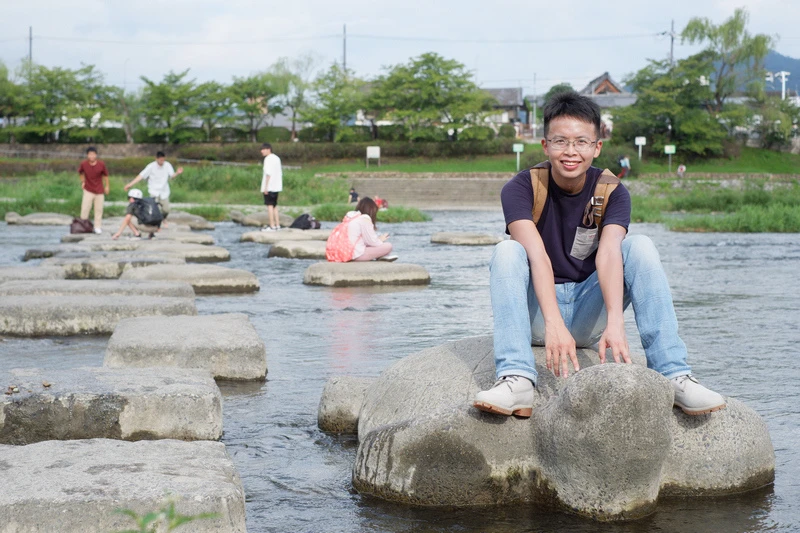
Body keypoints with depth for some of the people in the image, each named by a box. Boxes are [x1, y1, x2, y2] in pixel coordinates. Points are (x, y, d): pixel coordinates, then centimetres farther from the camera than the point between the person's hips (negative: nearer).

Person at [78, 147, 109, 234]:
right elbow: (80, 172, 10)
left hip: (99, 191, 0)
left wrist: (106, 186, 7)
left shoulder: (101, 164, -12)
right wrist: (82, 182, 7)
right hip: (88, 190, 0)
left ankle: (98, 227, 15)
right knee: (85, 209, -4)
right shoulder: (83, 164, -12)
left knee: (99, 209, 5)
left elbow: (105, 175, 3)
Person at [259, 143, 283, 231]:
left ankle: (272, 226, -10)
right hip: (277, 187, 9)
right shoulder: (277, 158, 16)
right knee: (274, 206, 14)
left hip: (269, 187, -9)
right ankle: (277, 225, 15)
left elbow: (268, 173, -17)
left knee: (270, 205, -7)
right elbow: (280, 173, 17)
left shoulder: (268, 158, -10)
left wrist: (265, 187, -16)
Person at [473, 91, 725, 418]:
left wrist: (615, 323, -41)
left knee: (640, 246, -20)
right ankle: (516, 380, -43)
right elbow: (537, 256, -28)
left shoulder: (611, 192, -6)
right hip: (538, 314, -1)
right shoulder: (520, 189, -11)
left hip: (589, 315, 1)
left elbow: (609, 254, -25)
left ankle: (674, 375, -30)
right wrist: (553, 324, -43)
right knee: (507, 251, -28)